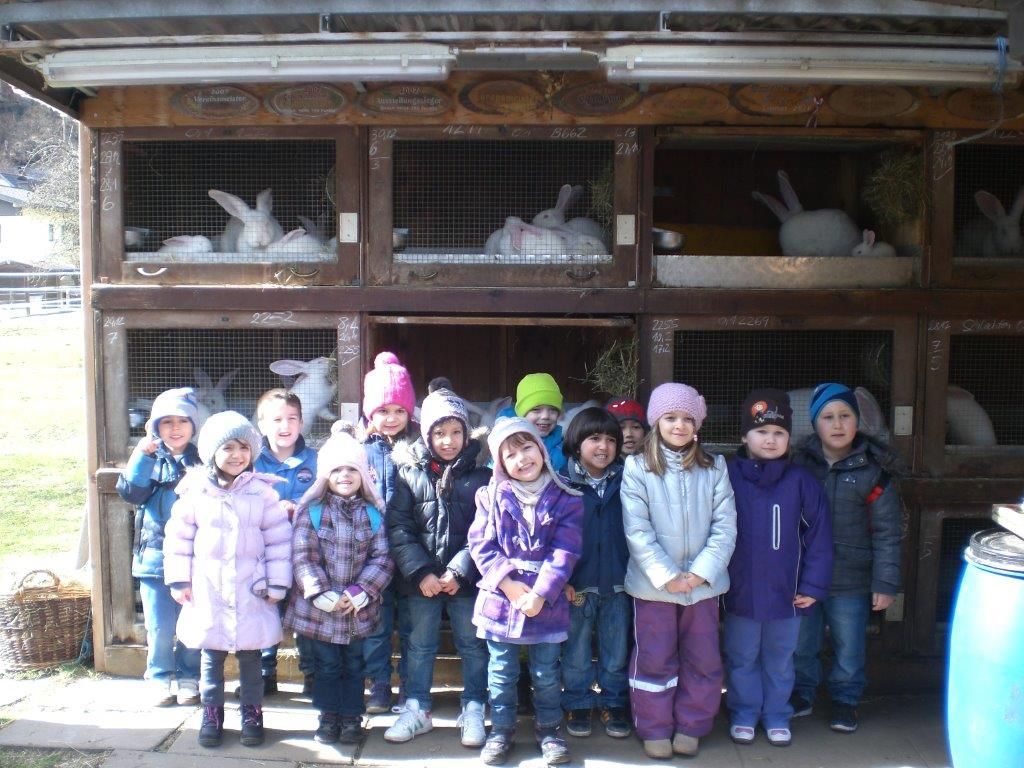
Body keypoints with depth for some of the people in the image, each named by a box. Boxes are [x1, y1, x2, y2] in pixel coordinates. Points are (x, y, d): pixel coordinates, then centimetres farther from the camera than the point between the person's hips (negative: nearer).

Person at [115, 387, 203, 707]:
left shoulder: (203, 460, 2)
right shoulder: (149, 459, 5)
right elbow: (130, 492, -11)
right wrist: (143, 454, -18)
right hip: (156, 557, 1)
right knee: (160, 627, 5)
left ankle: (188, 678, 23)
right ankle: (160, 678, 23)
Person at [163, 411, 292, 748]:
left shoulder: (263, 491, -5)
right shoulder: (196, 490, -3)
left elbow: (279, 539, -2)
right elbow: (178, 536, 4)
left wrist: (276, 584, -3)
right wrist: (179, 580, 1)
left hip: (251, 591, -1)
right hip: (208, 591, 1)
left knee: (250, 656, 10)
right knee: (211, 656, 12)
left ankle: (252, 713, 24)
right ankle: (211, 714, 27)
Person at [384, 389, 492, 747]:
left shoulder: (480, 476, -3)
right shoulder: (410, 473, -1)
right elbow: (398, 528, -5)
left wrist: (459, 572, -14)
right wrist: (421, 573, -13)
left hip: (466, 580, -1)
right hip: (421, 580, 1)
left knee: (473, 645, 10)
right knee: (420, 646, 13)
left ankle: (473, 711, 24)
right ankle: (416, 710, 27)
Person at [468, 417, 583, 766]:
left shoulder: (566, 499, -5)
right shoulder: (491, 497, -2)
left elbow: (563, 553, -10)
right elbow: (481, 546, -6)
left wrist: (540, 593, -18)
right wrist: (508, 583, -16)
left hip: (547, 603, -1)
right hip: (499, 598, 1)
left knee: (546, 674, 13)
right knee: (502, 673, 13)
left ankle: (549, 729, 32)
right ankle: (501, 730, 30)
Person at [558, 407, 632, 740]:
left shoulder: (624, 482, 1)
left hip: (617, 584, 2)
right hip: (577, 585, -1)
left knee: (616, 653, 13)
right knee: (576, 653, 12)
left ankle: (614, 704, 30)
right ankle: (578, 705, 29)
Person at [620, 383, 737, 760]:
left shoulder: (715, 467, 2)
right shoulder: (637, 467, -5)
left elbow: (725, 526, -3)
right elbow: (637, 531, -10)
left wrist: (702, 571, -13)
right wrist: (666, 575, -16)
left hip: (703, 582, 2)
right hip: (653, 583, -2)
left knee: (703, 660, 11)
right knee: (654, 659, 7)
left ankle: (690, 727, 28)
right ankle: (655, 730, 23)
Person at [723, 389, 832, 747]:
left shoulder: (801, 481, -6)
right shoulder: (728, 476, -9)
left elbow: (818, 536, -3)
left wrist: (813, 586, -4)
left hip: (786, 592, 1)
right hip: (740, 592, -1)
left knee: (780, 660, 17)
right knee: (742, 659, 15)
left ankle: (777, 716, 34)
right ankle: (743, 714, 32)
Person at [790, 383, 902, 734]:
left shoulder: (874, 470, -7)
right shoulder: (801, 463, -1)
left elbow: (886, 532, -5)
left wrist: (885, 583, -7)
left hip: (851, 581, -2)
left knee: (849, 645, 11)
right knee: (801, 642, 15)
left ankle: (845, 699, 31)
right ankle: (802, 693, 35)